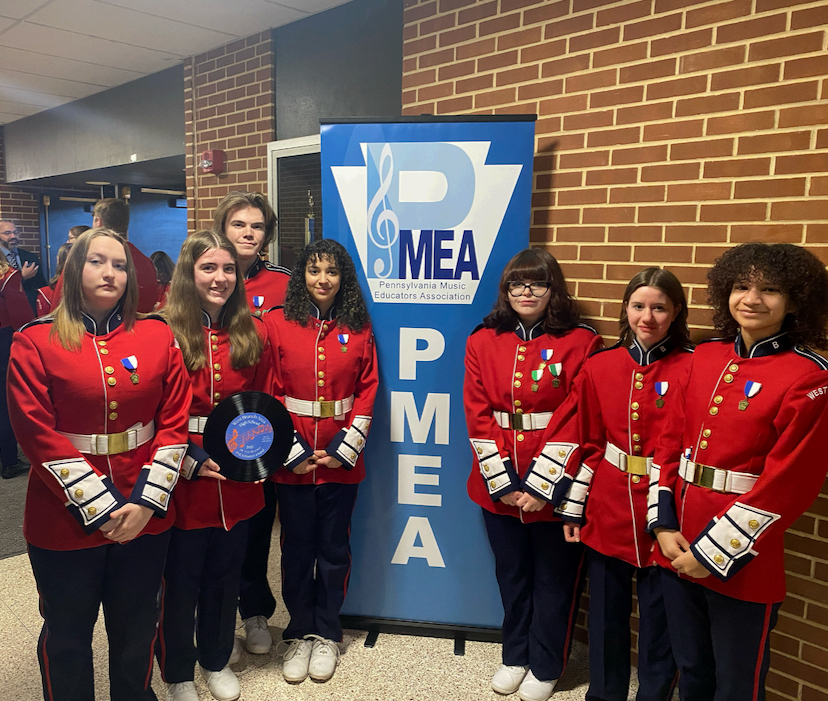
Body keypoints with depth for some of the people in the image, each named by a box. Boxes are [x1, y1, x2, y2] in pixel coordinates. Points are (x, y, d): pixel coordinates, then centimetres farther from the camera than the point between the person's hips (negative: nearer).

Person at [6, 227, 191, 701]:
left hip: (146, 517, 2)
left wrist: (146, 501, -10)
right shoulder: (35, 342, -6)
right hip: (64, 519, -2)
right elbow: (39, 435, -11)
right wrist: (99, 506, -14)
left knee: (137, 628, 19)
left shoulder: (159, 336, 0)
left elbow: (175, 423, -3)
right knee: (67, 634, 18)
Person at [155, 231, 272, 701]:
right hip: (182, 481, -3)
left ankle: (217, 661, 42)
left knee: (226, 573, 19)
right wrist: (189, 461, -16)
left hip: (238, 481, 4)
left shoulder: (254, 334, 3)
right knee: (180, 578, 13)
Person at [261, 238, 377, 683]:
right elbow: (269, 392, -4)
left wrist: (344, 450, -8)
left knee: (334, 547, 12)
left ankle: (326, 634, 30)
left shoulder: (359, 329, 2)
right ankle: (300, 634, 30)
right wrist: (292, 452, -9)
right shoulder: (278, 323, -2)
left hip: (341, 460, 1)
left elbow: (367, 391, 0)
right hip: (292, 460, 0)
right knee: (297, 548, 12)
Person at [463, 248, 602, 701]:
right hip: (498, 487, 3)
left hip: (554, 489, -2)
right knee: (511, 574, 19)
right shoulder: (482, 342, 2)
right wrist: (501, 481, -9)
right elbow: (477, 416, -3)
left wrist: (543, 487, -15)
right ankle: (515, 656, 40)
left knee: (554, 579, 13)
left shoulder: (581, 343, -7)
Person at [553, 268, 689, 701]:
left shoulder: (692, 369, -8)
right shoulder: (599, 367, 0)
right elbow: (586, 442, 4)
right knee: (606, 608, 17)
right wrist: (572, 506, 3)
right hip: (606, 510, 3)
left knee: (658, 613, 13)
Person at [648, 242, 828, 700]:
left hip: (741, 564, -4)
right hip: (677, 547, 5)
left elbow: (788, 483, -16)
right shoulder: (705, 357, 3)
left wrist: (713, 553, -14)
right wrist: (663, 525, -3)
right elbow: (670, 441, 5)